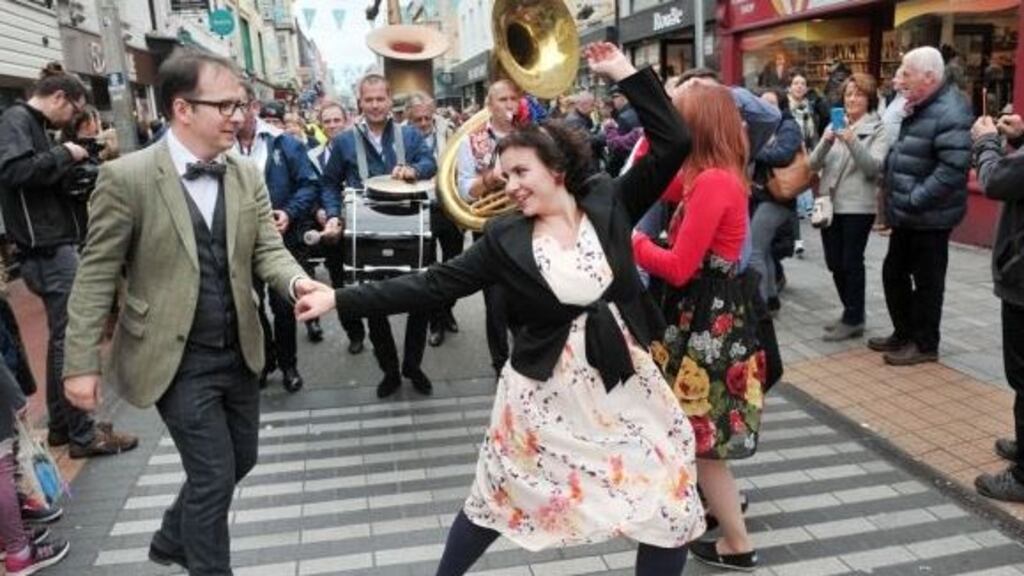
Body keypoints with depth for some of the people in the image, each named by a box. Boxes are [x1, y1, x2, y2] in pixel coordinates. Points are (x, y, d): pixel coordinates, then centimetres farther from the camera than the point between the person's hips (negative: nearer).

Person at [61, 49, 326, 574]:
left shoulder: (247, 174, 1)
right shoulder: (127, 177, -14)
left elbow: (267, 249, 0)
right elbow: (96, 276, -10)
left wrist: (296, 281, -23)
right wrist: (81, 364, -11)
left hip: (237, 351, 6)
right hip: (177, 358, -6)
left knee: (240, 461, 20)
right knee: (213, 476, 1)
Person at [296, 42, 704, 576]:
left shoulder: (608, 202, -5)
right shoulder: (505, 238, -8)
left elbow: (673, 145, -8)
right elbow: (431, 284, -9)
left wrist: (627, 75, -13)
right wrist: (340, 298, -13)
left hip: (621, 374, 1)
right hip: (547, 384, -1)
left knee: (669, 504, 9)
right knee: (497, 499, 15)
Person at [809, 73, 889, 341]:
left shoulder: (878, 129, -1)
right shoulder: (834, 125, 13)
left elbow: (874, 167, -14)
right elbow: (814, 164, 4)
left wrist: (853, 142, -26)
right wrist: (826, 142, -14)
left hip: (857, 206, -5)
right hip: (830, 204, 5)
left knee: (852, 263, -2)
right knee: (835, 263, 10)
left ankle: (853, 320, 8)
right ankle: (852, 313, 25)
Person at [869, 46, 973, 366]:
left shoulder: (950, 113, -19)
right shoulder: (918, 108, 12)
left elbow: (953, 169, -27)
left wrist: (915, 200, -24)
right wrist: (891, 186, 11)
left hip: (929, 217, -9)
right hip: (907, 215, 10)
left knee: (926, 281, 3)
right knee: (894, 273, 17)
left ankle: (925, 345, 17)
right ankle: (904, 333, 32)